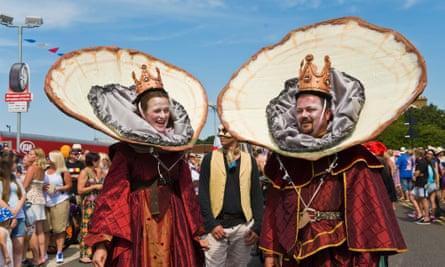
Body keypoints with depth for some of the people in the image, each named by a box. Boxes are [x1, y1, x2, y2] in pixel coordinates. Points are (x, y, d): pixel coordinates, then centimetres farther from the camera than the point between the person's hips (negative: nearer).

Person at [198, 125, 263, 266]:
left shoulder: (249, 160, 6)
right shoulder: (210, 158, 2)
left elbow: (257, 195, 5)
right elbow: (203, 193, -2)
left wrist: (257, 226, -3)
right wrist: (211, 224, -11)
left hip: (243, 226, 2)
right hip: (217, 225, -1)